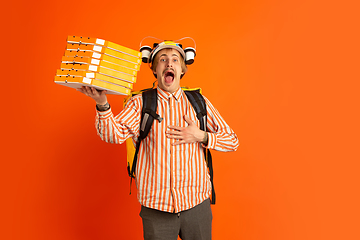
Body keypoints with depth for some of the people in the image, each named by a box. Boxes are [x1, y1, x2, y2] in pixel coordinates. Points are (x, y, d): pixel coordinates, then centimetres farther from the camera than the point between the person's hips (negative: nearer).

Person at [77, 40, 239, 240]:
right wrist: (102, 104, -31)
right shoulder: (140, 103, 1)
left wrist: (202, 137, -10)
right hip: (156, 207, -1)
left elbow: (232, 141, 6)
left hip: (196, 203, 2)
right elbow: (114, 135, -15)